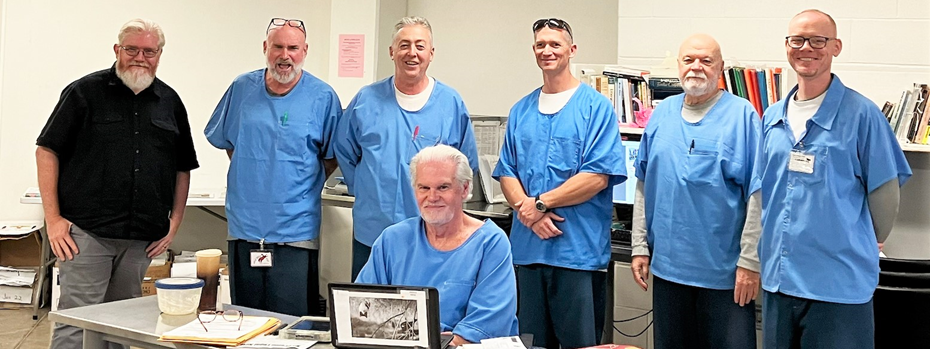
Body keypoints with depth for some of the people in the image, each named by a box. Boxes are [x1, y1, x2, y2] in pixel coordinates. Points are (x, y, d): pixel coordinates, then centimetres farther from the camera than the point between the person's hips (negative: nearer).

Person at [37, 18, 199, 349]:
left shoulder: (170, 102, 11)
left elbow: (183, 167, 17)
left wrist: (175, 222, 8)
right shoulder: (85, 92, 0)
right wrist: (53, 218, -7)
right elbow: (47, 151, -1)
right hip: (86, 232, -4)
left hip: (141, 239, 4)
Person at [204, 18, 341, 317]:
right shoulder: (242, 89, 6)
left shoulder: (322, 98, -3)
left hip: (295, 233, -3)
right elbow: (225, 140, 19)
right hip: (244, 227, 3)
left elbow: (333, 157, 5)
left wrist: (300, 185, 0)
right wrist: (249, 176, 12)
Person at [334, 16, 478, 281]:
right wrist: (363, 189, 6)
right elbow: (344, 152, 14)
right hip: (371, 231, 1)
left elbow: (467, 162, 9)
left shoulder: (451, 103, 2)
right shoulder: (366, 100, 3)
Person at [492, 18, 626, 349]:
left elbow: (597, 177, -12)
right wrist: (527, 211, -10)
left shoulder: (595, 106, -3)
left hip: (579, 248, -5)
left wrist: (539, 203, -12)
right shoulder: (521, 110, 13)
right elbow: (507, 173, 9)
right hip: (528, 246, 5)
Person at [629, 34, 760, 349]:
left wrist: (749, 261, -12)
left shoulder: (741, 115, -7)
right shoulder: (662, 113, 8)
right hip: (667, 264, 5)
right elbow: (644, 186, 12)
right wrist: (640, 246, 8)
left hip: (725, 271, -5)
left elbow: (757, 194, -10)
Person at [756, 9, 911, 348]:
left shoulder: (861, 114, -8)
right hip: (777, 278, 5)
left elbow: (884, 192, -3)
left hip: (840, 284, -5)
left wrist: (863, 248, 8)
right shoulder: (772, 117, 8)